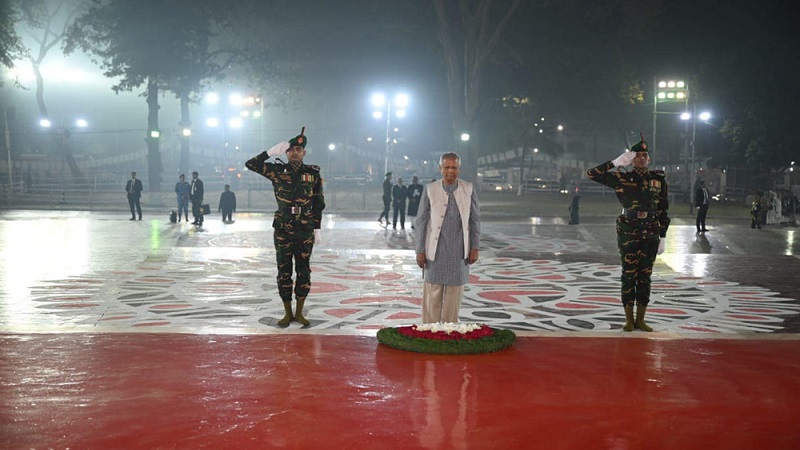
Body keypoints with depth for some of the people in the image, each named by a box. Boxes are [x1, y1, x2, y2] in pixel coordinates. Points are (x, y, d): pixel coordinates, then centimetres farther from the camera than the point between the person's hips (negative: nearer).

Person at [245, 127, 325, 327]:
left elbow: (318, 204, 5)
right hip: (282, 229, 0)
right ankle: (287, 313, 15)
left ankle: (299, 312, 16)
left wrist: (317, 229, 2)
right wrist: (271, 151, -12)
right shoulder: (277, 171, 1)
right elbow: (250, 164, -5)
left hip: (305, 230, 0)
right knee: (284, 270, 4)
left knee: (303, 271, 4)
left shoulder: (313, 174, 2)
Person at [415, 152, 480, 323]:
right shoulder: (430, 190, -2)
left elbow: (475, 220, 6)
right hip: (435, 250, -1)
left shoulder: (469, 189, 1)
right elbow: (421, 221, 1)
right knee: (432, 294, 2)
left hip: (458, 251, 1)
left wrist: (474, 247, 1)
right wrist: (420, 250, -2)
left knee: (454, 293, 7)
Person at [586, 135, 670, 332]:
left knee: (645, 276, 7)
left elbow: (663, 210, 8)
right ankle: (629, 319, 11)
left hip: (651, 235, 2)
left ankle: (640, 319, 15)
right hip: (628, 234, -2)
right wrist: (615, 163, -11)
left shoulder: (658, 179, 5)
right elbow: (591, 174, -6)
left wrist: (663, 237, 4)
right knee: (629, 275, 1)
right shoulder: (621, 178, -1)